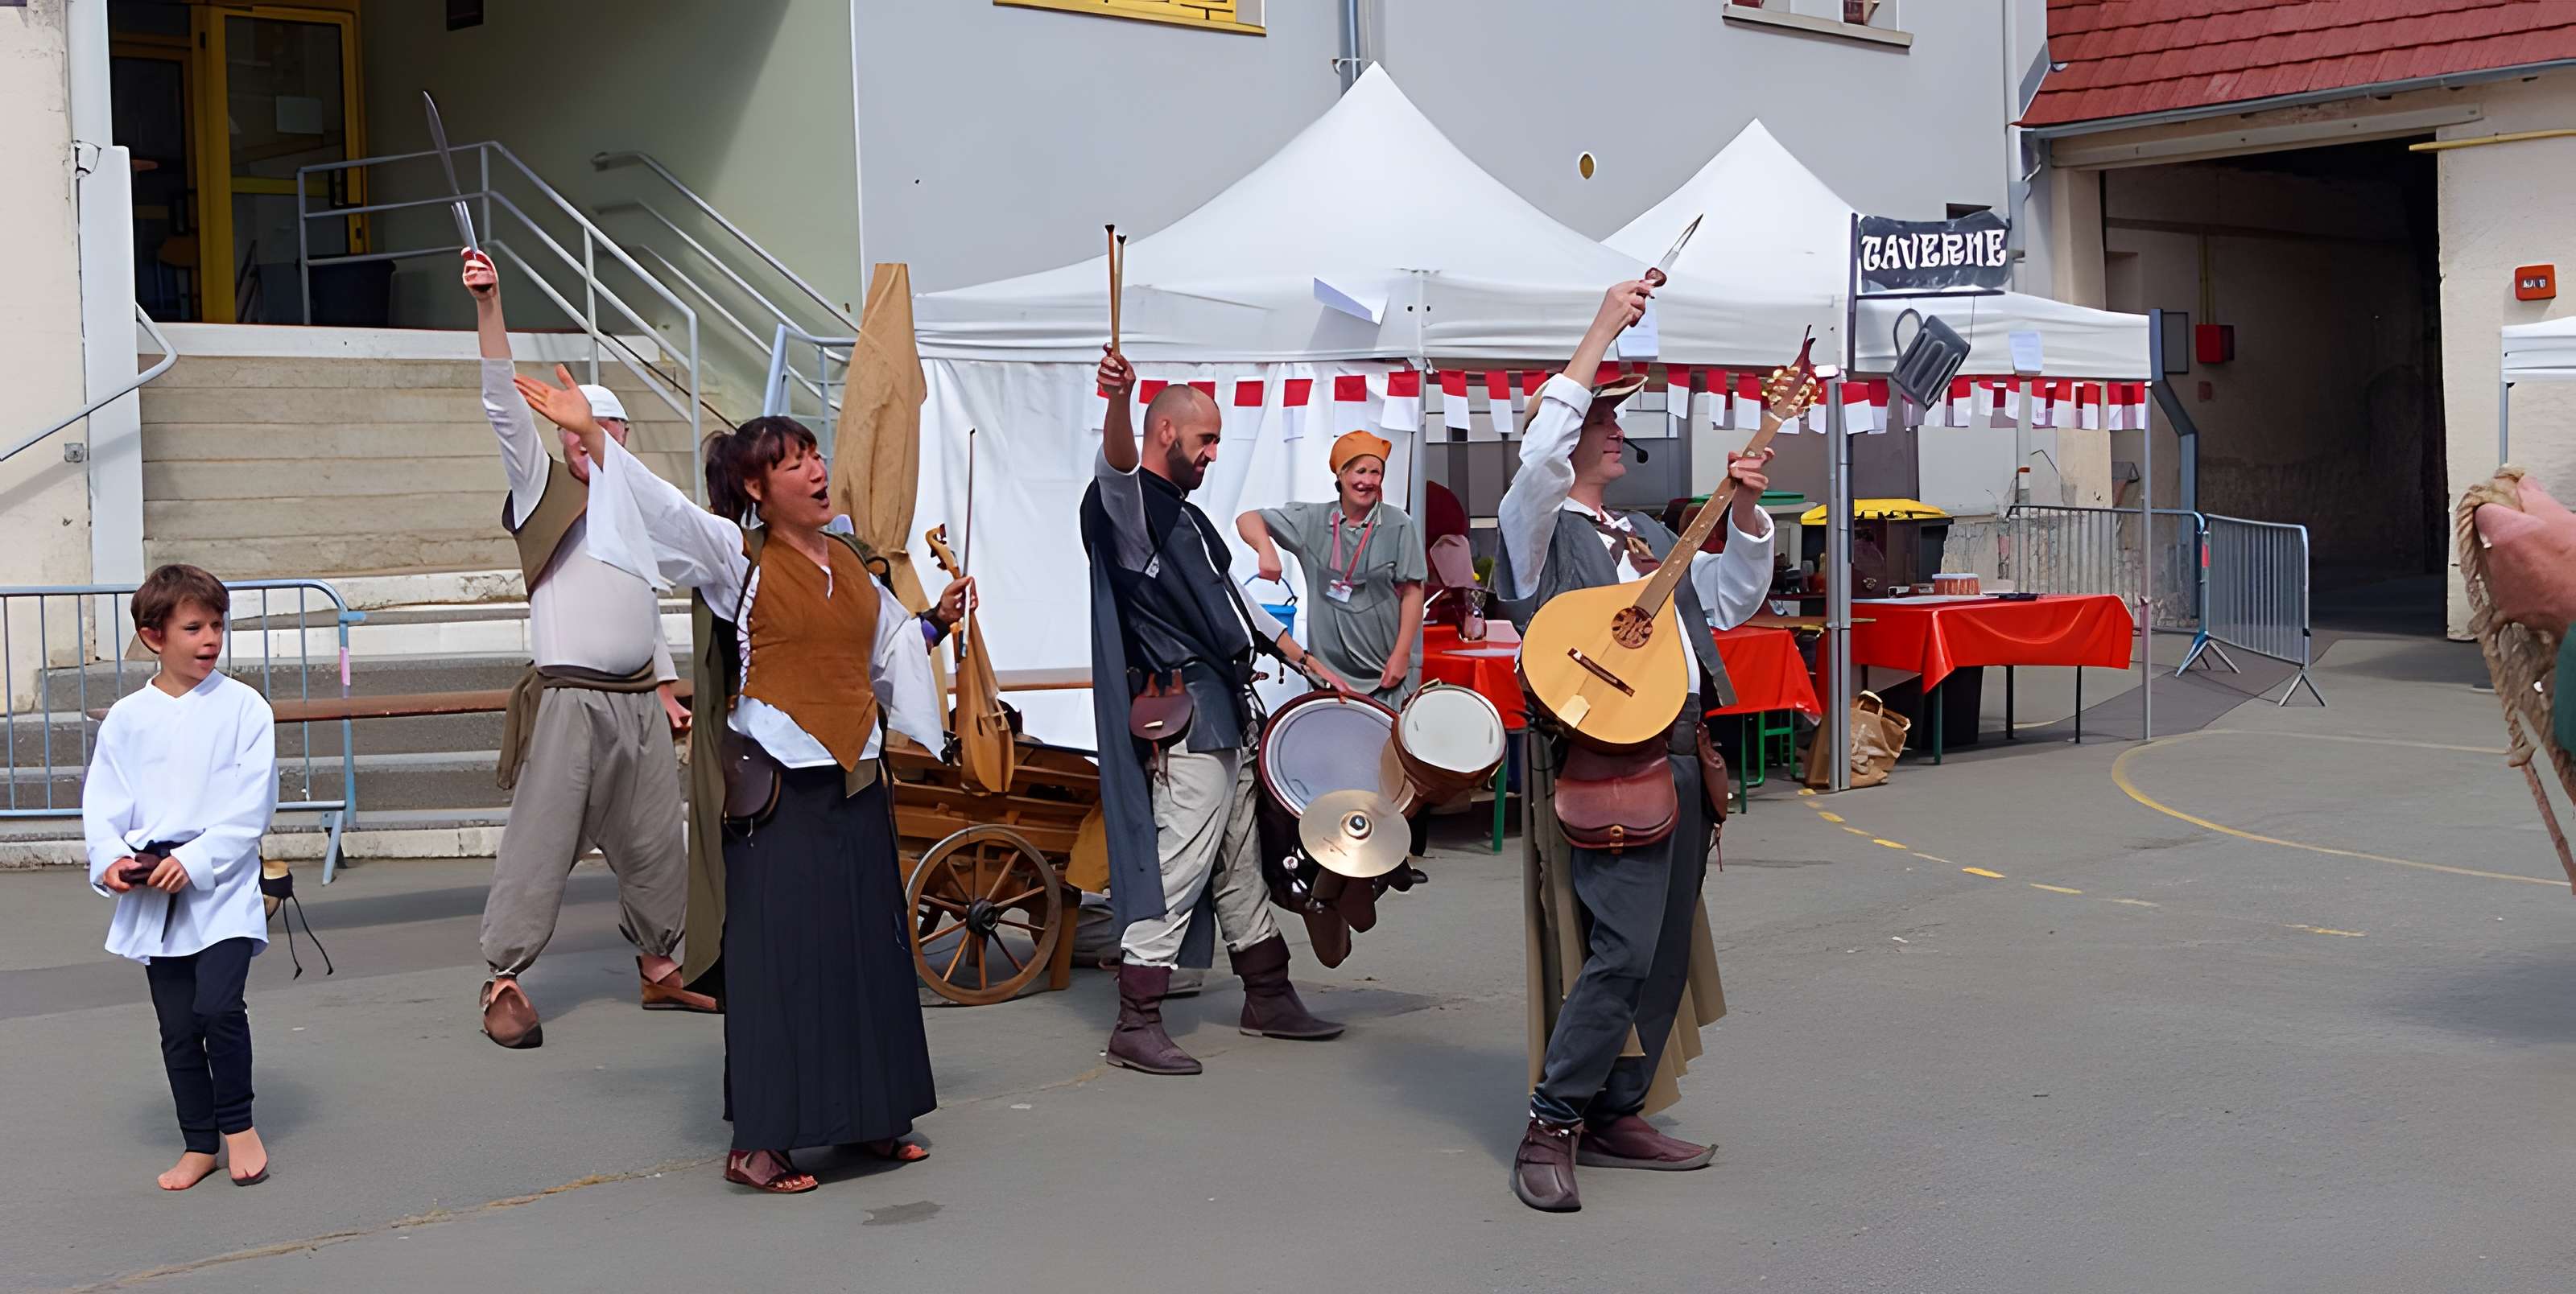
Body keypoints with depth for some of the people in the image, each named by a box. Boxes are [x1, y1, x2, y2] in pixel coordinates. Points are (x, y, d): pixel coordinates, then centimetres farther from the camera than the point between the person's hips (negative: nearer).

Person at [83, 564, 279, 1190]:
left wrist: (195, 860, -16)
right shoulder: (126, 718, 5)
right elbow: (102, 800, 5)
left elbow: (252, 804, -7)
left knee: (218, 1005, -17)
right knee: (177, 1025, 8)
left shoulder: (242, 707, -2)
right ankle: (198, 1143, 22)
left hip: (223, 887, -3)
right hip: (150, 896, 3)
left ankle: (237, 1122, 6)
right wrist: (111, 858, -13)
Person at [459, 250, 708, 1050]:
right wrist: (489, 305, -18)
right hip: (568, 702, -6)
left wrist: (667, 692, 18)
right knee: (540, 844, -6)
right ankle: (504, 982, 0)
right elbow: (504, 405, -8)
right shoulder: (544, 494, 3)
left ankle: (660, 968, 24)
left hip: (639, 704, 6)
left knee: (655, 845, 11)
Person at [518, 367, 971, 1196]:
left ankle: (864, 1120, 23)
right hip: (778, 792, -6)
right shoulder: (737, 557, -4)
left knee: (865, 949, 11)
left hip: (856, 785, 6)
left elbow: (894, 645, 26)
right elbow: (660, 507, -18)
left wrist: (938, 621, 7)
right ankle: (757, 1143, 1)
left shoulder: (849, 563, 13)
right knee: (779, 954, -5)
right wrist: (588, 431, -27)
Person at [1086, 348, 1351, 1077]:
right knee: (1178, 868, -12)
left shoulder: (1186, 517, 23)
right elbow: (1116, 469, -33)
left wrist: (1306, 663, 25)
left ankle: (1269, 998, 28)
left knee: (1241, 865, 17)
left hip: (1228, 715, 10)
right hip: (1186, 716, -10)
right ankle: (1135, 1026, -10)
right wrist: (1117, 401, -53)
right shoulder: (1131, 505, -8)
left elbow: (1232, 603, 29)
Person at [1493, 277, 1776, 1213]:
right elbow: (1539, 451, -19)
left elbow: (1727, 603, 26)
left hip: (1681, 751, 8)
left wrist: (1745, 514, 11)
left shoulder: (1647, 534, 24)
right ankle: (1551, 1126, -7)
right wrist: (1601, 333, -17)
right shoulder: (1538, 529, 1)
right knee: (1623, 948, -16)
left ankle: (1616, 1116, 17)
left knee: (1668, 952, 8)